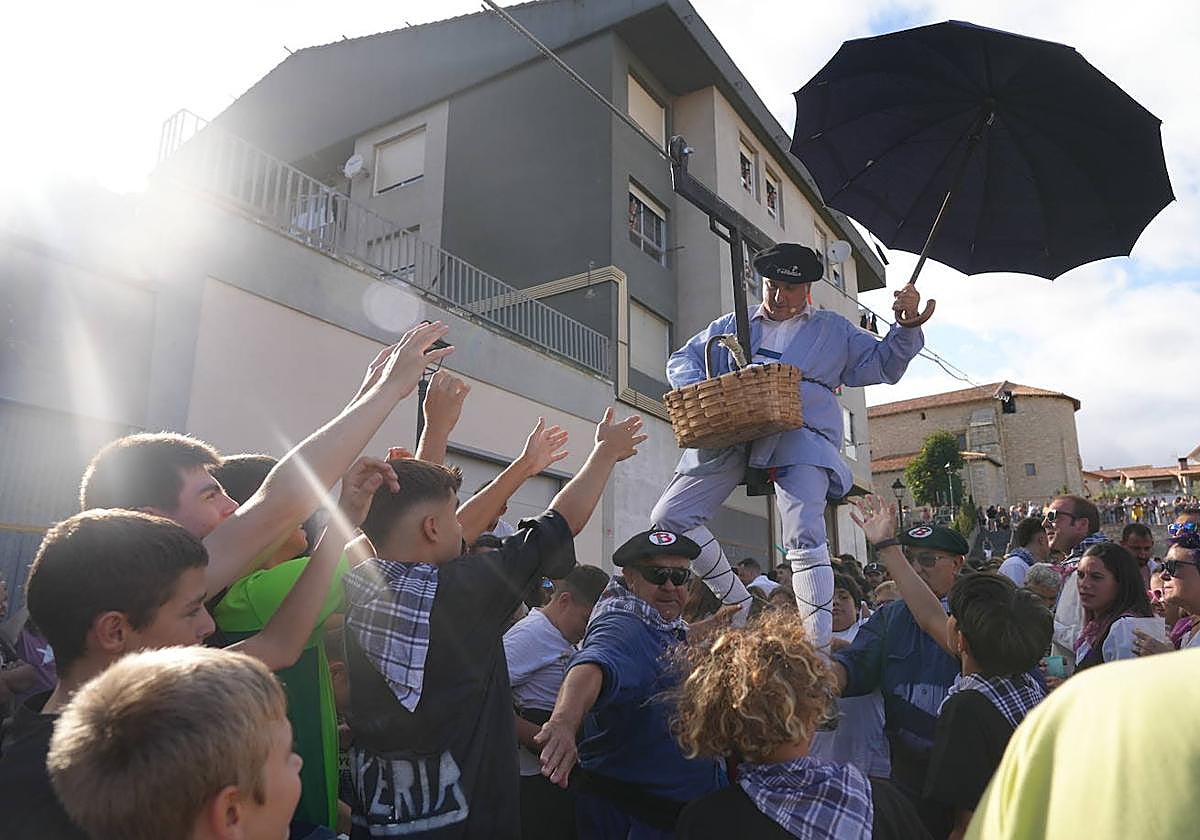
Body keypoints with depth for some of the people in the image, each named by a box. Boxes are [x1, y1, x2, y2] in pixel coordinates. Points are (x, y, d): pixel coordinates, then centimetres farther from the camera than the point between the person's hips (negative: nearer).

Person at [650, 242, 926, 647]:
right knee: (668, 518, -4)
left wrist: (907, 324, 1)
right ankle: (738, 603, 9)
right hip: (730, 436, 3)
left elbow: (884, 364, 20)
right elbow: (682, 360, 23)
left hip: (800, 437, -3)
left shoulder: (833, 329, 22)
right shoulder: (732, 325, 25)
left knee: (805, 538, -21)